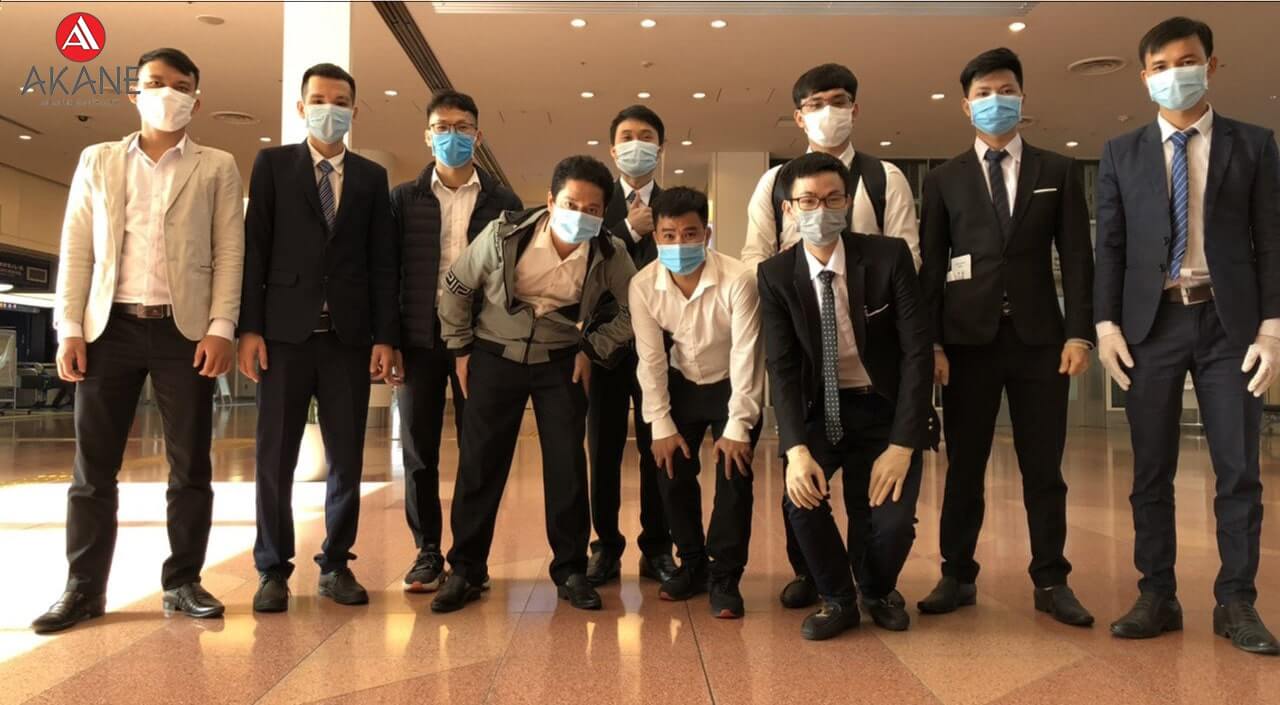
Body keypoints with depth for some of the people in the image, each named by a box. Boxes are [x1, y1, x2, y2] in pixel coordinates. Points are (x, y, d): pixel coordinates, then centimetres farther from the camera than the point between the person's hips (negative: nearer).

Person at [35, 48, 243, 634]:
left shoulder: (217, 167, 9)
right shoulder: (97, 161, 14)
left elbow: (229, 253, 1)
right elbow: (76, 250, 8)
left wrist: (220, 329, -9)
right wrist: (69, 329, -2)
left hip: (185, 329, -1)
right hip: (110, 326, 2)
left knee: (190, 467, 3)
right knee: (92, 467, 4)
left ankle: (182, 583, 14)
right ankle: (84, 588, 13)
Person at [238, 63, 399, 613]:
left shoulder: (371, 177, 11)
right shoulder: (273, 164, 8)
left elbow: (383, 262, 7)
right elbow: (254, 249, 1)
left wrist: (386, 336, -1)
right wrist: (248, 327, -7)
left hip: (349, 335, 1)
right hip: (286, 331, -1)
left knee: (346, 458, 5)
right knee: (275, 456, 3)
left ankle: (336, 566, 16)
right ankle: (274, 569, 14)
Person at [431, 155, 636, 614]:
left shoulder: (609, 253, -15)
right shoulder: (505, 233, -18)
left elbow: (635, 310, -1)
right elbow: (456, 288, -3)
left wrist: (592, 351, -6)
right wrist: (461, 349, 0)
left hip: (561, 362, 1)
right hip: (496, 356, 0)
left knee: (567, 466, -2)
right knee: (479, 464, 1)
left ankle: (570, 570, 13)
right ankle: (466, 570, 14)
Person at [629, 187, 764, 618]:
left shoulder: (738, 280, -29)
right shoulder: (643, 285, -19)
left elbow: (745, 355, -25)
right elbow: (650, 359, -13)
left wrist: (737, 427, -25)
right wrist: (662, 425, -13)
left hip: (733, 385, -3)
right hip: (681, 384, 3)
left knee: (733, 475, -12)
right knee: (673, 474, 0)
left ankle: (725, 578, 2)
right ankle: (693, 565, 19)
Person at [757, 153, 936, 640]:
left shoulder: (889, 257, -12)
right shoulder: (775, 275, -8)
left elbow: (918, 351, -15)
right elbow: (781, 368, -13)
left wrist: (902, 444, -25)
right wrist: (796, 449, -28)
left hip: (886, 407, -1)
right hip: (818, 409, 1)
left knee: (891, 512, -21)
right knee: (801, 491, -26)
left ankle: (876, 591, 17)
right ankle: (837, 599, 5)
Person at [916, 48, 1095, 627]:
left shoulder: (1058, 172, 10)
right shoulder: (943, 180, 8)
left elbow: (1077, 257, 5)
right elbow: (930, 266, 4)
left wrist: (1079, 333, -5)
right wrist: (931, 342, -5)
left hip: (1039, 337, 1)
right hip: (969, 339, 0)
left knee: (1043, 467, 5)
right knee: (964, 466, 4)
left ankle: (1051, 582, 15)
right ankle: (958, 577, 14)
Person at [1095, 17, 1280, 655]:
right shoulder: (1122, 153, 9)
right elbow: (1109, 244, 5)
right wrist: (1106, 323, -5)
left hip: (1228, 322, 0)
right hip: (1151, 323, 1)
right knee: (1151, 470, 5)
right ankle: (1157, 597, 14)